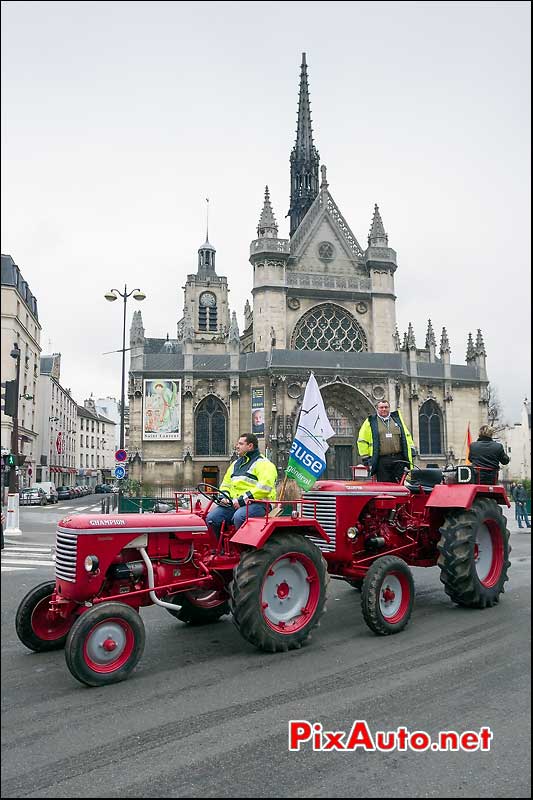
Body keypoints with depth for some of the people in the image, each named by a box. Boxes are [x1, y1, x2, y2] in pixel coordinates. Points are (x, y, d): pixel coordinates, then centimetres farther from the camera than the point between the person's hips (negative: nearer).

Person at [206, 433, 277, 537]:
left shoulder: (263, 463, -2)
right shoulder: (235, 464, 24)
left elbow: (264, 486, -16)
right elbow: (226, 484, 29)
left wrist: (243, 499, -19)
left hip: (257, 504, -7)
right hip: (234, 503, 7)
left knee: (239, 517, -36)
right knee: (212, 518, -12)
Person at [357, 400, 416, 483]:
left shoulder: (397, 419, 17)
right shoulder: (371, 422, 6)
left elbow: (407, 435, 21)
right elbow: (362, 441, 6)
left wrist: (411, 451, 13)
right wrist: (366, 458, 1)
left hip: (398, 460, 3)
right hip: (381, 461, -3)